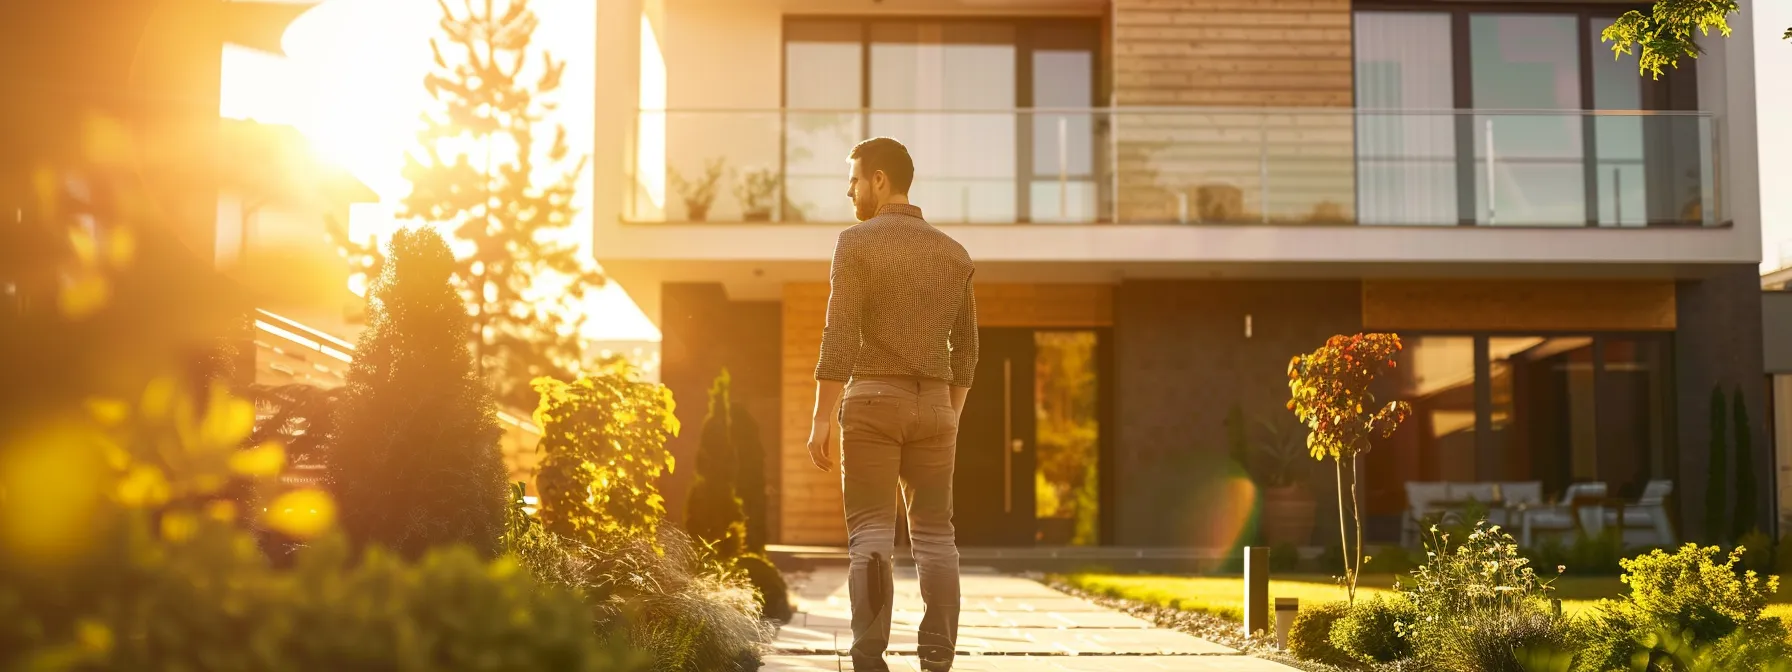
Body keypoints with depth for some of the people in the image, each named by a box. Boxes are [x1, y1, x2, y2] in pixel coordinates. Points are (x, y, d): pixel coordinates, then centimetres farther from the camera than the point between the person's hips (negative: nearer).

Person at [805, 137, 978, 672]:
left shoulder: (856, 242, -6)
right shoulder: (954, 253, 11)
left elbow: (839, 338, -14)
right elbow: (965, 348, 14)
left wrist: (820, 420, -12)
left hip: (872, 404, -4)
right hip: (932, 407, 4)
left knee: (871, 538, -3)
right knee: (934, 537, 7)